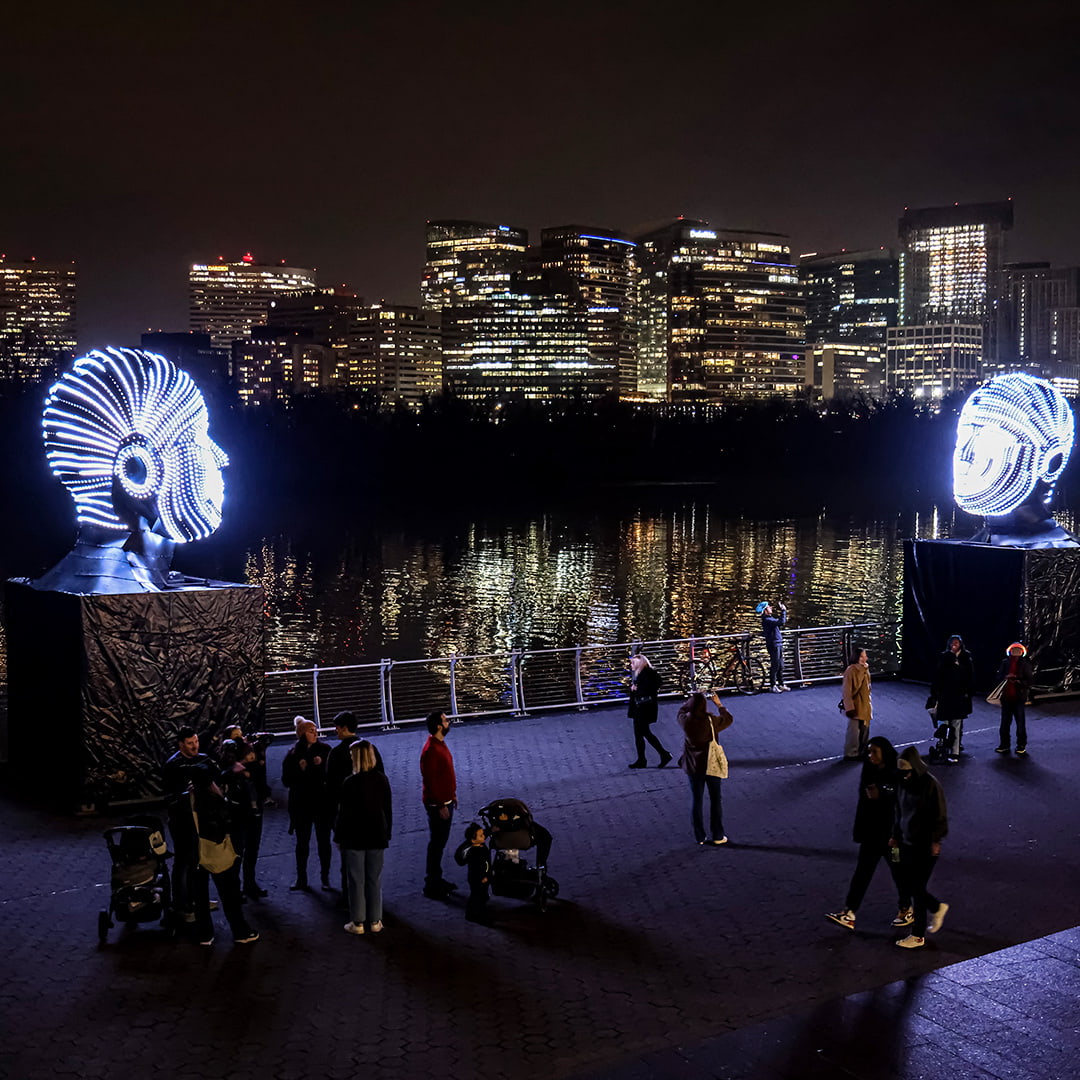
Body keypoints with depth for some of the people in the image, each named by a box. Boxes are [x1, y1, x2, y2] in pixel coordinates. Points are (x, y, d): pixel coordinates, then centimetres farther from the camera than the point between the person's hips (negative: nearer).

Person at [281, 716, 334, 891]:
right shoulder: (292, 755, -2)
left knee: (323, 841, 6)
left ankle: (325, 878, 14)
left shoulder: (325, 750, -2)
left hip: (322, 802, 0)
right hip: (301, 803, 0)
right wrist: (301, 770, -18)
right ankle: (301, 878, 15)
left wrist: (320, 766, -19)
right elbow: (286, 780, -4)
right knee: (302, 842, 7)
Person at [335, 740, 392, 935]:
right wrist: (387, 833, 16)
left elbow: (344, 813, -12)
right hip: (377, 837, 4)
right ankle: (375, 921, 17)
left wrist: (339, 837, -1)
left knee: (356, 881, 6)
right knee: (375, 880, 12)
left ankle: (357, 922, 12)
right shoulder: (381, 779, -2)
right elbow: (388, 808, 5)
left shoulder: (350, 783, -16)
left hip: (354, 838, -4)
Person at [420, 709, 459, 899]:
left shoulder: (440, 744, 8)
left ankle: (437, 879, 29)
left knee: (440, 842, 18)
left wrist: (452, 795, 20)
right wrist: (441, 805, -21)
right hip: (437, 804, -10)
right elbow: (430, 781, -23)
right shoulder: (430, 750, -24)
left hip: (445, 801, 10)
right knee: (436, 843, -1)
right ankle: (431, 886, 7)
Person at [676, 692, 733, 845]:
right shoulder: (711, 721, -19)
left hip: (693, 767, 1)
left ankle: (700, 837, 18)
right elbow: (728, 719, 2)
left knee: (696, 801, 12)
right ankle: (717, 836, 18)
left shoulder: (686, 721, -15)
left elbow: (682, 709, 9)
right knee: (715, 800, 13)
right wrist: (719, 704, 14)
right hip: (711, 765, -1)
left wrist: (693, 699, 18)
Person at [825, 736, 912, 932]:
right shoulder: (869, 772, 3)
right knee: (862, 871, 4)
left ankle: (906, 910, 31)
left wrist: (880, 796, -25)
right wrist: (859, 831, 8)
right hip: (871, 831, 6)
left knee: (899, 871, 11)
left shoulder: (898, 774, -15)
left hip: (892, 832, -6)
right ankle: (848, 914, 4)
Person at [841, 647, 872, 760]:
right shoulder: (851, 671, -19)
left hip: (865, 706, 8)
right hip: (856, 707, -8)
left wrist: (870, 705, 19)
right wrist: (849, 708, -21)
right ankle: (850, 754, 11)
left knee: (864, 730, 16)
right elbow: (847, 691, -19)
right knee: (854, 731, -1)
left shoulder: (865, 669, 6)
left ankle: (862, 752, 28)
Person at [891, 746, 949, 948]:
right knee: (908, 884, 12)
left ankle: (918, 936, 10)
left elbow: (940, 816, -13)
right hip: (907, 843, 7)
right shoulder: (903, 784, 4)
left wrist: (936, 840, -15)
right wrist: (896, 835, 18)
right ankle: (937, 907, 38)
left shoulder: (931, 785, -17)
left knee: (917, 888, -2)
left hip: (926, 846, -7)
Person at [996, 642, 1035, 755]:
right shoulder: (1005, 662, 10)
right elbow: (999, 676, 11)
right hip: (1006, 696, 3)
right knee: (1005, 722, 8)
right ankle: (1004, 745, 17)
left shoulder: (1025, 664, -1)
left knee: (1020, 722, 1)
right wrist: (1006, 677, -10)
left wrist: (1018, 681, -21)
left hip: (1019, 697, -3)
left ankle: (1021, 745, 11)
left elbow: (1029, 680, -5)